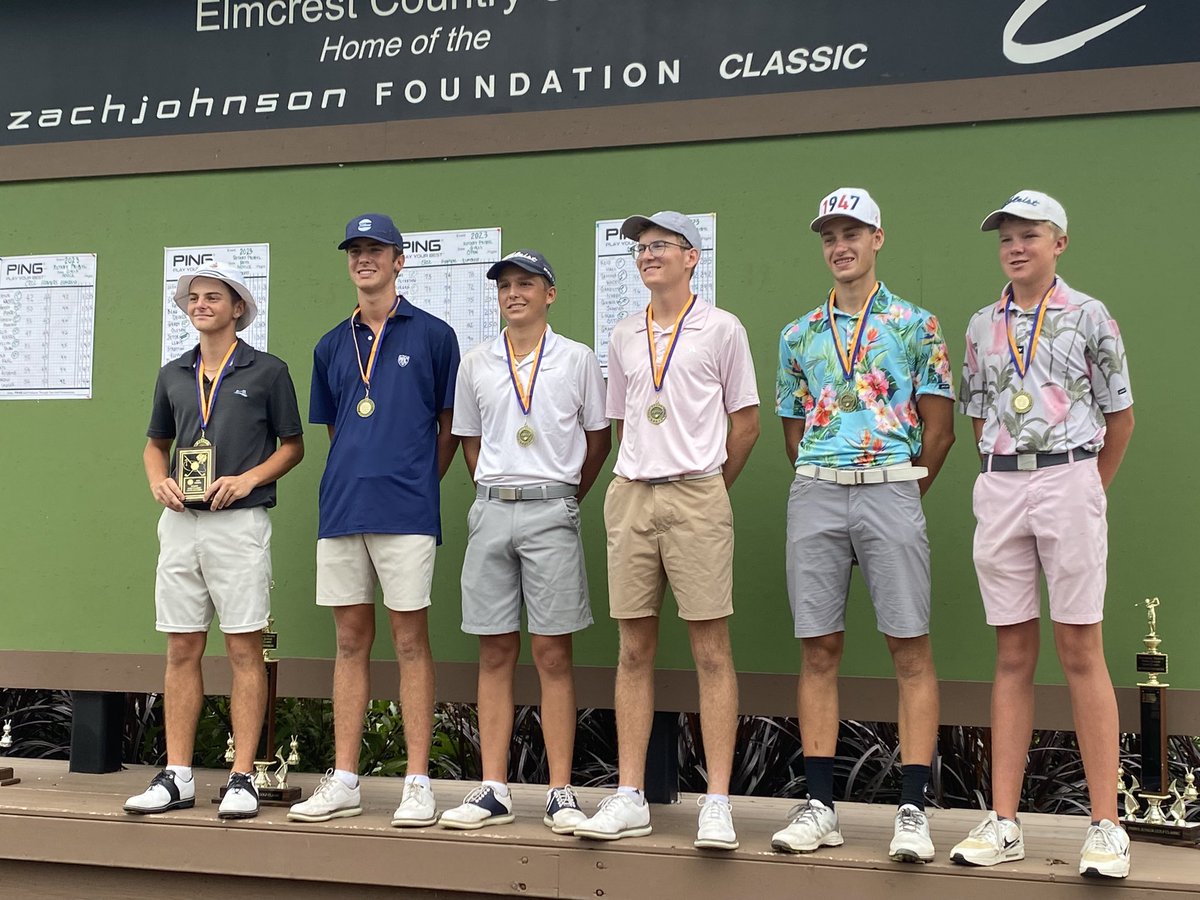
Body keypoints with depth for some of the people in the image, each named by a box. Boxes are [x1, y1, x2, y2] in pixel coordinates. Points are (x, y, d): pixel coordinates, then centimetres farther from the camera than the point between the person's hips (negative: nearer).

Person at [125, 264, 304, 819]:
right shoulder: (172, 375, 15)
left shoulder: (268, 371, 3)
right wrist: (158, 481, 2)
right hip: (181, 523, 5)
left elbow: (292, 445, 5)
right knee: (181, 650, 6)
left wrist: (247, 479, -11)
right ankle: (176, 776, 11)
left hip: (240, 521, -4)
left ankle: (242, 779, 1)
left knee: (244, 649, -3)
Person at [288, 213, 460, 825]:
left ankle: (418, 784, 4)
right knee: (350, 641, 8)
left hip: (405, 511, -4)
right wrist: (354, 478, 12)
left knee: (410, 641, -1)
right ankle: (343, 781, 14)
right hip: (341, 510, 4)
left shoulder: (432, 335, 2)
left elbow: (450, 425, 6)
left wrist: (419, 480, 5)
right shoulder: (332, 346, 14)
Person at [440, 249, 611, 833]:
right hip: (490, 511, 3)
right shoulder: (475, 364, 11)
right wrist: (496, 492, 12)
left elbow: (599, 438, 11)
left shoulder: (577, 360, 4)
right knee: (495, 653, 4)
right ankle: (493, 791, 9)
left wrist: (565, 497, 9)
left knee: (552, 653, -3)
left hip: (551, 511, -3)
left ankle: (561, 794, 1)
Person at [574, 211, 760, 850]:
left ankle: (717, 803, -2)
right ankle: (629, 797, 10)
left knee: (711, 651, -4)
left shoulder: (722, 329, 2)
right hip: (629, 497, 5)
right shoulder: (624, 337, 15)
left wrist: (708, 486, 7)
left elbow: (745, 421, 4)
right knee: (634, 651, 5)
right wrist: (642, 477, 14)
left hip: (697, 495, -4)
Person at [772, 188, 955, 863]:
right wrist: (824, 486, 10)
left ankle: (914, 810, -1)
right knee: (820, 649, 4)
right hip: (815, 496, 3)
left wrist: (900, 494, 4)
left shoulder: (916, 324, 6)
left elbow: (939, 429, 5)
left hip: (891, 489, -3)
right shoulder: (799, 335, 15)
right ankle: (820, 806, 9)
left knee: (911, 648, -4)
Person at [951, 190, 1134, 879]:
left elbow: (1120, 416, 6)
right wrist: (1013, 476, 11)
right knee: (1013, 655, 5)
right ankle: (1004, 823, 7)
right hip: (999, 487, 4)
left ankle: (1107, 827, 0)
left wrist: (1089, 490, 9)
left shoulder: (1089, 317, 2)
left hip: (1069, 481, -3)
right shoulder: (983, 326, 12)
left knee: (1082, 650, -5)